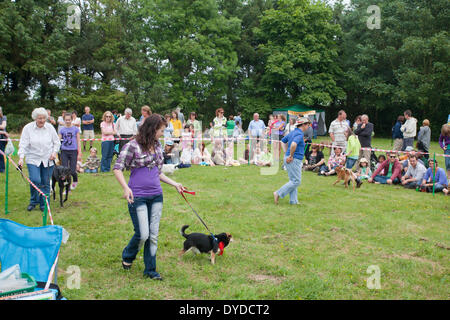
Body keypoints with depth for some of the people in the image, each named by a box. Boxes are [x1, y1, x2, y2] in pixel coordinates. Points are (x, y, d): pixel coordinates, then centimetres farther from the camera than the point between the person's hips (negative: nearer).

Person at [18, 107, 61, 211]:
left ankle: (44, 204, 16)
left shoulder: (50, 127, 0)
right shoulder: (27, 128, -5)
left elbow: (57, 142, 9)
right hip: (33, 159, -1)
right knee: (35, 180, -13)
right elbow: (23, 144, -7)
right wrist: (21, 157, -18)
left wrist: (54, 152, -6)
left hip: (48, 160, 2)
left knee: (46, 182, 3)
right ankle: (33, 202, 10)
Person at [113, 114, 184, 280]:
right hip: (138, 197, -6)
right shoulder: (132, 146, -9)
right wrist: (126, 188, -23)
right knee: (143, 234, -5)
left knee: (154, 234, 7)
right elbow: (117, 168, -10)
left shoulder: (157, 146, 11)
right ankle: (127, 256, 26)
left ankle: (150, 269, 20)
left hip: (156, 196, 6)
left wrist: (174, 184, 17)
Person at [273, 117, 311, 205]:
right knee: (296, 181, -4)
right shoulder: (299, 134, -15)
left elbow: (283, 141, 25)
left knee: (293, 180, 14)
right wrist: (291, 156, -22)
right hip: (294, 160, -10)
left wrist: (286, 153, 20)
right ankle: (278, 193, -4)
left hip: (290, 159, 10)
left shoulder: (293, 132, 14)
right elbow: (293, 144, -34)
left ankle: (293, 201, 17)